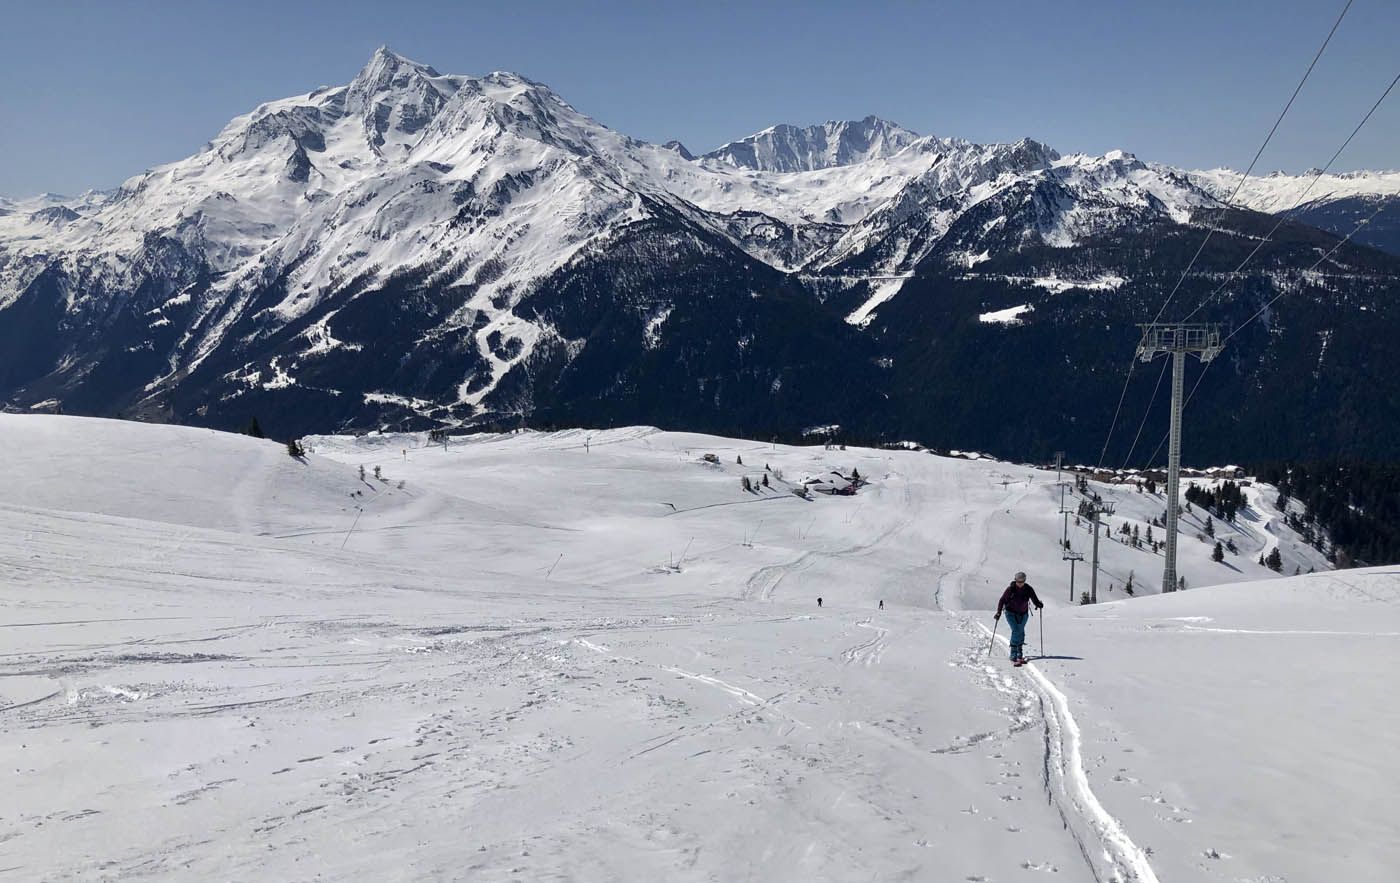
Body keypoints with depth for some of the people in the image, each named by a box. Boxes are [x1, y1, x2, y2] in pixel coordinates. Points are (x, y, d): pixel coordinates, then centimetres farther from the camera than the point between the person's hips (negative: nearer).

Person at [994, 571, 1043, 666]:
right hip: (1011, 613, -3)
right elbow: (1002, 600, -8)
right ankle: (1013, 655, -18)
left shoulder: (1028, 589, -8)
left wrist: (1039, 604, -25)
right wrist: (999, 612, -17)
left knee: (1021, 633, 10)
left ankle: (1019, 655, 27)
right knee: (1016, 631, -19)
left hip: (1023, 614, 3)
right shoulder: (1010, 589, -14)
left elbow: (1034, 599, -3)